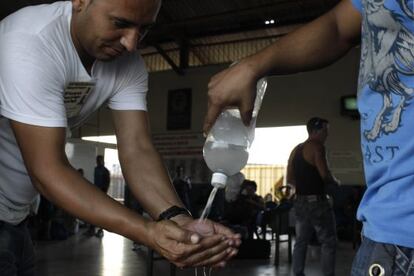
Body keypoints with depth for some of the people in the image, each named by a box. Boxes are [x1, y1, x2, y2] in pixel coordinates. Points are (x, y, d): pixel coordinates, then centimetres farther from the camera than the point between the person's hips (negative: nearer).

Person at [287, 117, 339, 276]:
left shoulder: (296, 150, 14)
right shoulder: (316, 146, -10)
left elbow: (290, 179, 16)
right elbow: (325, 174, -19)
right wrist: (335, 182, 0)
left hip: (300, 201, 8)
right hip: (316, 201, -8)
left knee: (301, 241, 11)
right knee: (328, 241, -1)